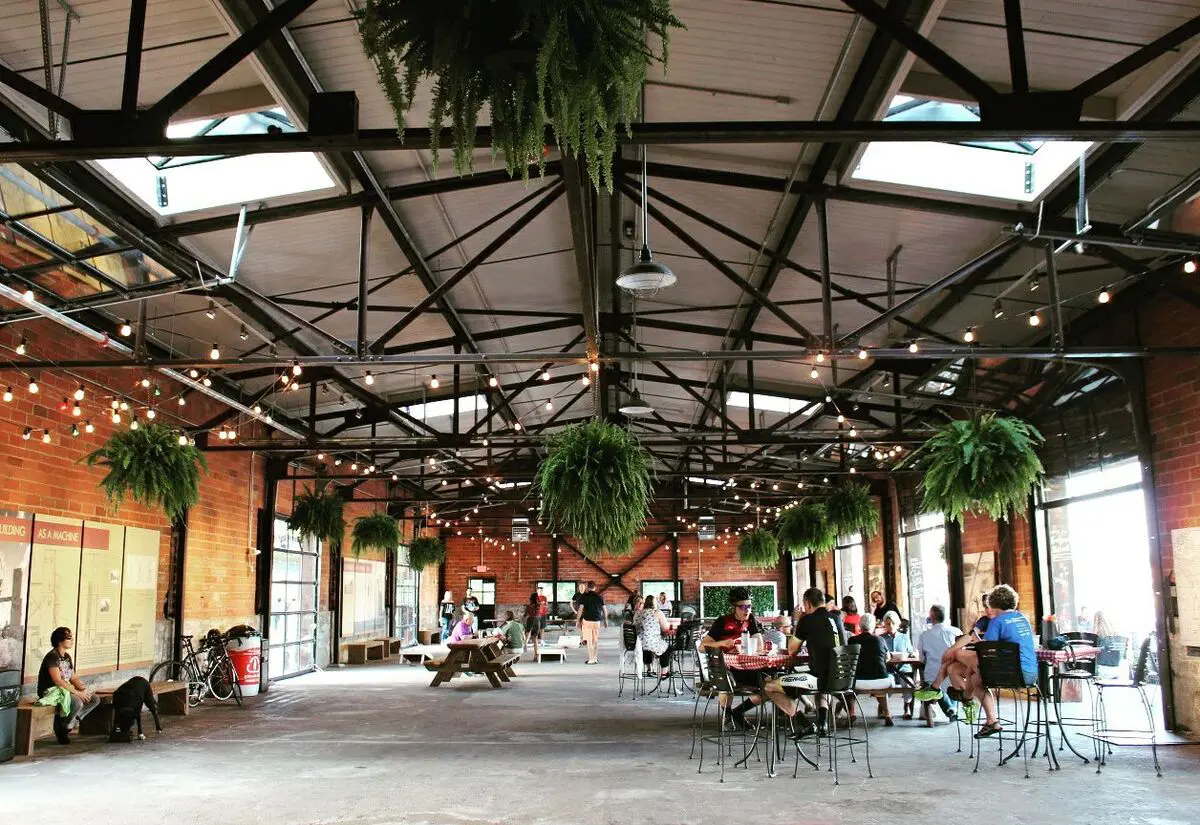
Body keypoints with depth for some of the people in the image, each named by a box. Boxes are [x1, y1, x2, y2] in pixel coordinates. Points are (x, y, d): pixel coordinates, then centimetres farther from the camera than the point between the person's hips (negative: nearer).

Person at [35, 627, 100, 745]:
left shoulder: (67, 657, 12)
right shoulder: (52, 657, -16)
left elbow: (73, 678, 14)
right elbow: (58, 681, -24)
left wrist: (84, 689, -5)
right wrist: (77, 693, -23)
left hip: (65, 690, 9)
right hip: (50, 692, -9)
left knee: (95, 699, -3)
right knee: (78, 703, -33)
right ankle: (61, 728, -10)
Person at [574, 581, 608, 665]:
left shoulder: (584, 596, -4)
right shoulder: (599, 596, 5)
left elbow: (580, 609, -11)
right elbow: (604, 610, 7)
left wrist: (578, 620, -5)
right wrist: (605, 620, 17)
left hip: (587, 620, -3)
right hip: (597, 620, 3)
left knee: (589, 641, 1)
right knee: (595, 640, 15)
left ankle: (591, 659, 2)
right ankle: (594, 658, 21)